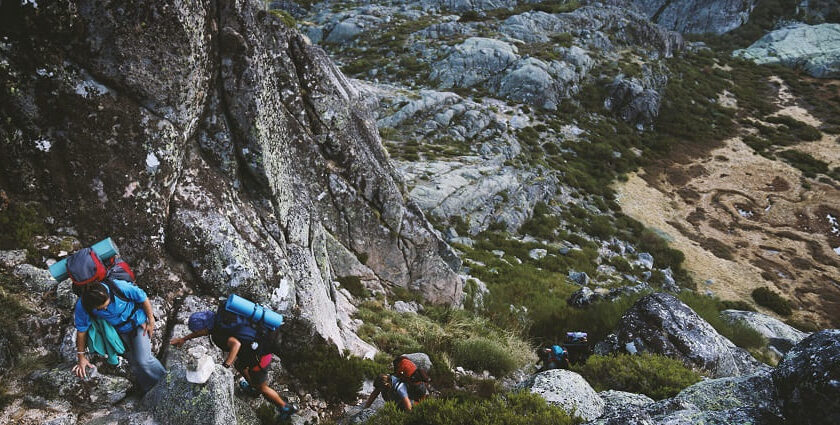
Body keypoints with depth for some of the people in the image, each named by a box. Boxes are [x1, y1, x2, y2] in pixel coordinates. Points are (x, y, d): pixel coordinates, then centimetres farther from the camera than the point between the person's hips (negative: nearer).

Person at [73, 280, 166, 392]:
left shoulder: (119, 286, -35)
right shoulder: (82, 307, -26)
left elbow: (143, 298, -18)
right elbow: (81, 330, -10)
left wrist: (151, 321, -10)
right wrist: (81, 357, -1)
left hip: (138, 322, -3)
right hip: (119, 331, 3)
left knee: (143, 361, -12)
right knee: (134, 364, 5)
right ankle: (150, 392, 27)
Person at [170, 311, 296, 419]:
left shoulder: (218, 335, -27)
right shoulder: (215, 320, 0)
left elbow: (236, 344, -45)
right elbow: (204, 329, 22)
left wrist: (225, 366, -46)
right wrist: (183, 339, 23)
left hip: (259, 358, -9)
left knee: (262, 388, 15)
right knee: (239, 365, 35)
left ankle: (286, 407, 33)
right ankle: (252, 386, 61)